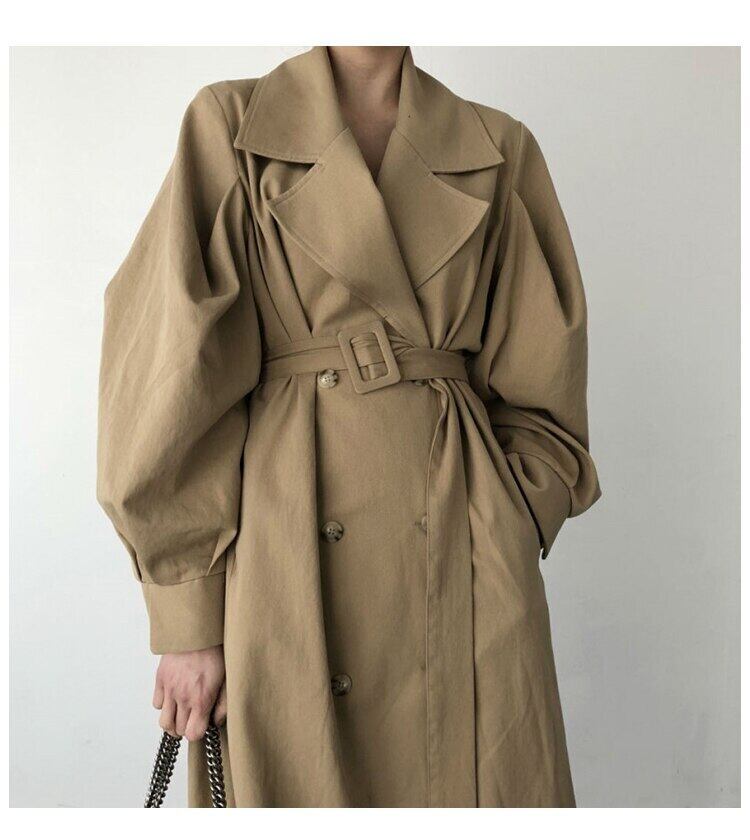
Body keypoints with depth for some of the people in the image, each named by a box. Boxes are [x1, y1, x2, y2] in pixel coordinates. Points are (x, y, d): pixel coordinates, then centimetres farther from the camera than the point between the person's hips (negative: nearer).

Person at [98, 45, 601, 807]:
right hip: (285, 542, -2)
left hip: (464, 556, 3)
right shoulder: (231, 125, 2)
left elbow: (538, 382, 12)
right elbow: (176, 367, -4)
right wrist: (187, 615, -7)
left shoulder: (496, 148, 9)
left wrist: (511, 531, -2)